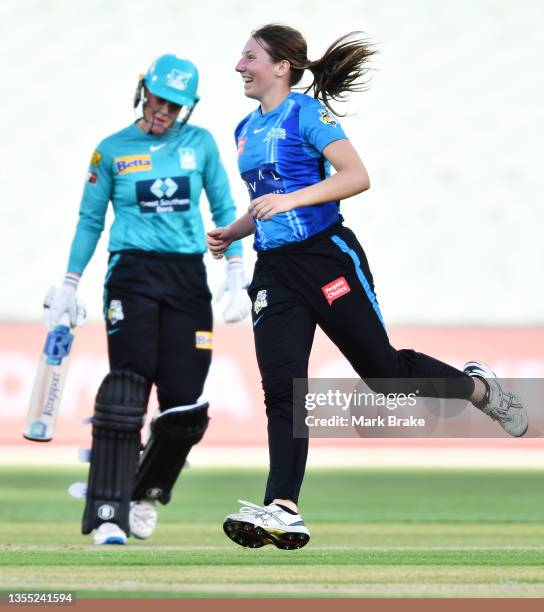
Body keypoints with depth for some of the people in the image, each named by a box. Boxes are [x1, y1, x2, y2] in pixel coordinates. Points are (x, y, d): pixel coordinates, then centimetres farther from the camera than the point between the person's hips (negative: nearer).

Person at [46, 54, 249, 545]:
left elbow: (224, 210, 12)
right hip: (132, 271, -2)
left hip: (188, 277, 2)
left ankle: (147, 492, 21)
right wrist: (70, 286, 8)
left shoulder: (200, 143, 9)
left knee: (186, 404, -4)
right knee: (126, 393, -15)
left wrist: (237, 278, 3)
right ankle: (108, 514, -16)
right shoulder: (112, 151, 6)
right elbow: (91, 221, 11)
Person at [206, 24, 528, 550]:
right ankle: (283, 511, -13)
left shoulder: (306, 112, -8)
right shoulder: (246, 130, 15)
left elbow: (356, 177, -17)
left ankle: (477, 387, 28)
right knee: (281, 389, -6)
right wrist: (231, 233, 9)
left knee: (382, 369, 2)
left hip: (326, 258, -6)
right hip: (273, 270, 6)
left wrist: (290, 199, -25)